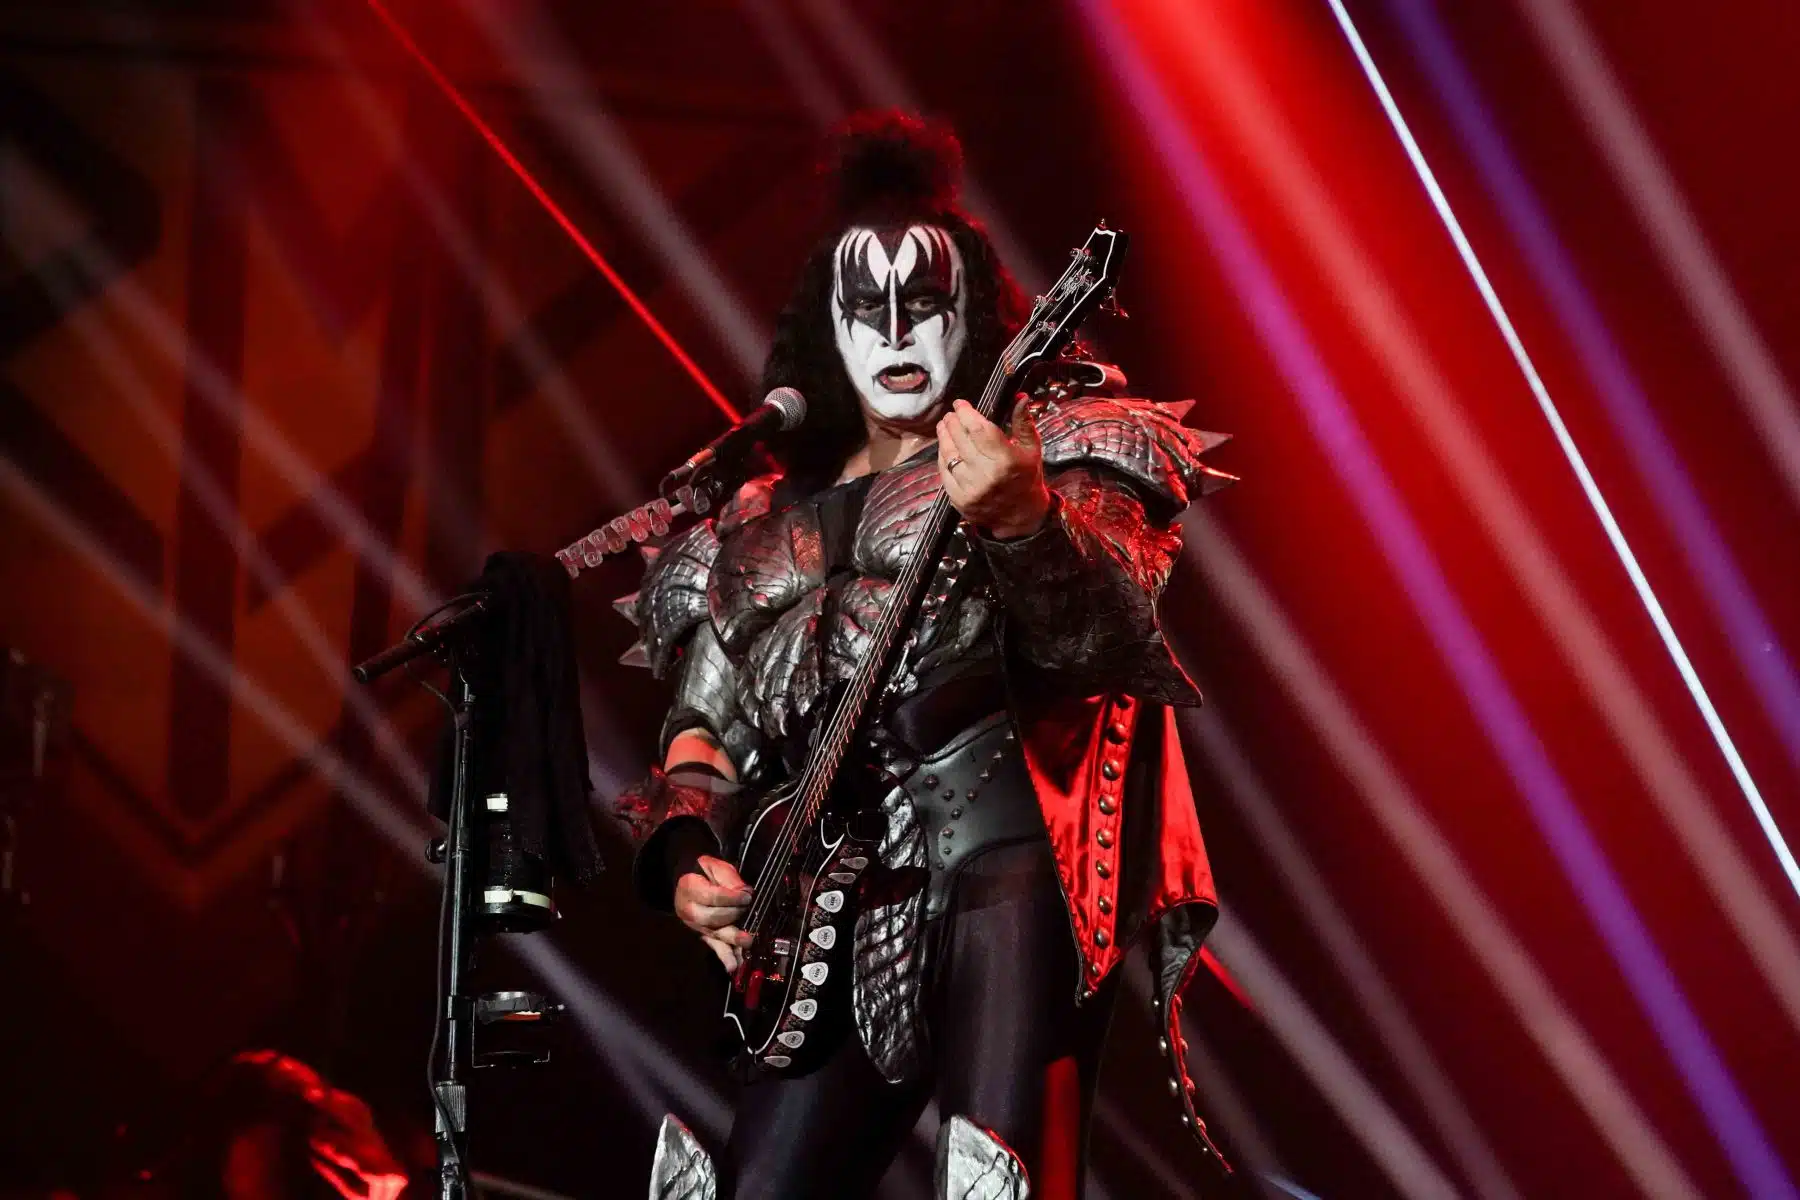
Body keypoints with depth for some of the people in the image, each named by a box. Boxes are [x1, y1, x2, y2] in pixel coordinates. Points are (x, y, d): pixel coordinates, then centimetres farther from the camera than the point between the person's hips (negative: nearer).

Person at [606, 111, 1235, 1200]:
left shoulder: (1049, 455, 3)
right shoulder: (768, 526, 19)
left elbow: (1111, 644, -15)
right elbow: (706, 724, 19)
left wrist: (1021, 519, -36)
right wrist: (689, 858, -2)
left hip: (1010, 856, -6)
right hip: (841, 905, 6)